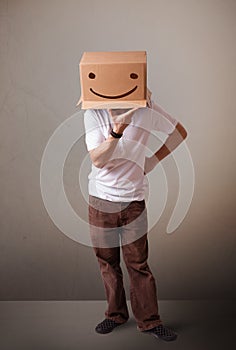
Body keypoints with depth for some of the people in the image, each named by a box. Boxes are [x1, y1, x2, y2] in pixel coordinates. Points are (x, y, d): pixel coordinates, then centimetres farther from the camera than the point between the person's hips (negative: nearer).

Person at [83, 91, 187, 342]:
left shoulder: (146, 109, -7)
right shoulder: (94, 114, -9)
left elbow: (179, 132, 7)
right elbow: (97, 159, -19)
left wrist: (154, 159, 1)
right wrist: (117, 131, -33)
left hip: (133, 201, -1)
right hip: (101, 199, 1)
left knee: (138, 263, 4)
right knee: (107, 261, 12)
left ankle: (149, 321, 18)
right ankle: (116, 314, 29)